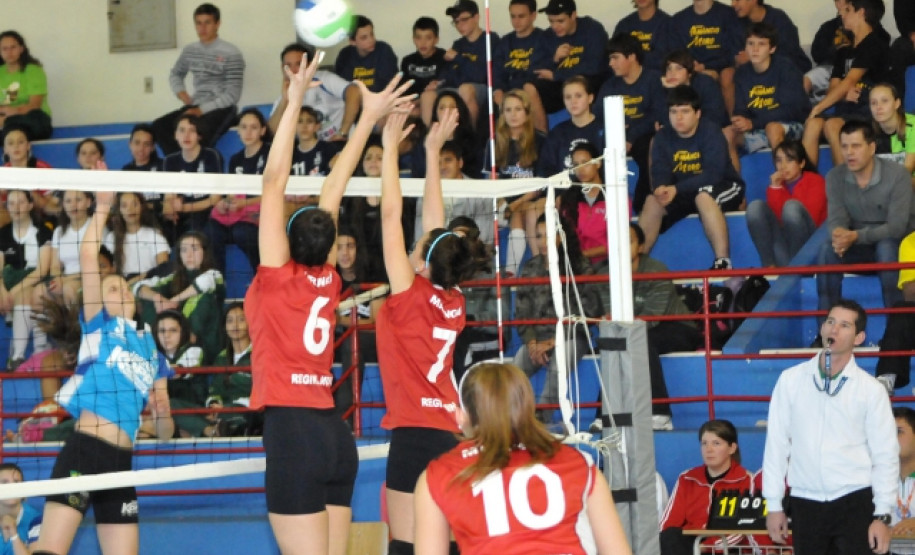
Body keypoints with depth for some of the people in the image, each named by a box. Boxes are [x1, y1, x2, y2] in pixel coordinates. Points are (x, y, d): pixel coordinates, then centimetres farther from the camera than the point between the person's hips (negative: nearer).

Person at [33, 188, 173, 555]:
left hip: (121, 461, 6)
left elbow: (165, 433, 20)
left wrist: (162, 414, -2)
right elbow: (88, 257, -4)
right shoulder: (100, 325, 9)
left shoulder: (152, 353, 21)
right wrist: (103, 206, -5)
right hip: (84, 450, -6)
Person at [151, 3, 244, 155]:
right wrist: (181, 92, 5)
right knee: (159, 126, -17)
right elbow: (175, 74, 28)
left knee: (199, 133, -37)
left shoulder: (231, 54, -7)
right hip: (196, 107, 6)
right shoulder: (190, 51, 11)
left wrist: (202, 110, -18)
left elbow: (232, 95, -11)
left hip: (221, 109, -6)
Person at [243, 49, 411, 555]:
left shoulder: (279, 278, -4)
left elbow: (273, 183, -7)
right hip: (335, 435, 7)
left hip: (292, 431, -7)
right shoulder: (328, 281, 9)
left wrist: (294, 102, -7)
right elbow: (332, 191, 18)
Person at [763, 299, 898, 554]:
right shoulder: (791, 380, 3)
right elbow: (777, 444, 5)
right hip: (805, 503, 2)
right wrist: (774, 505, 3)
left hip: (855, 502, -2)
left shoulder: (871, 389, 0)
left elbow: (885, 456, 0)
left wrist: (882, 516, -6)